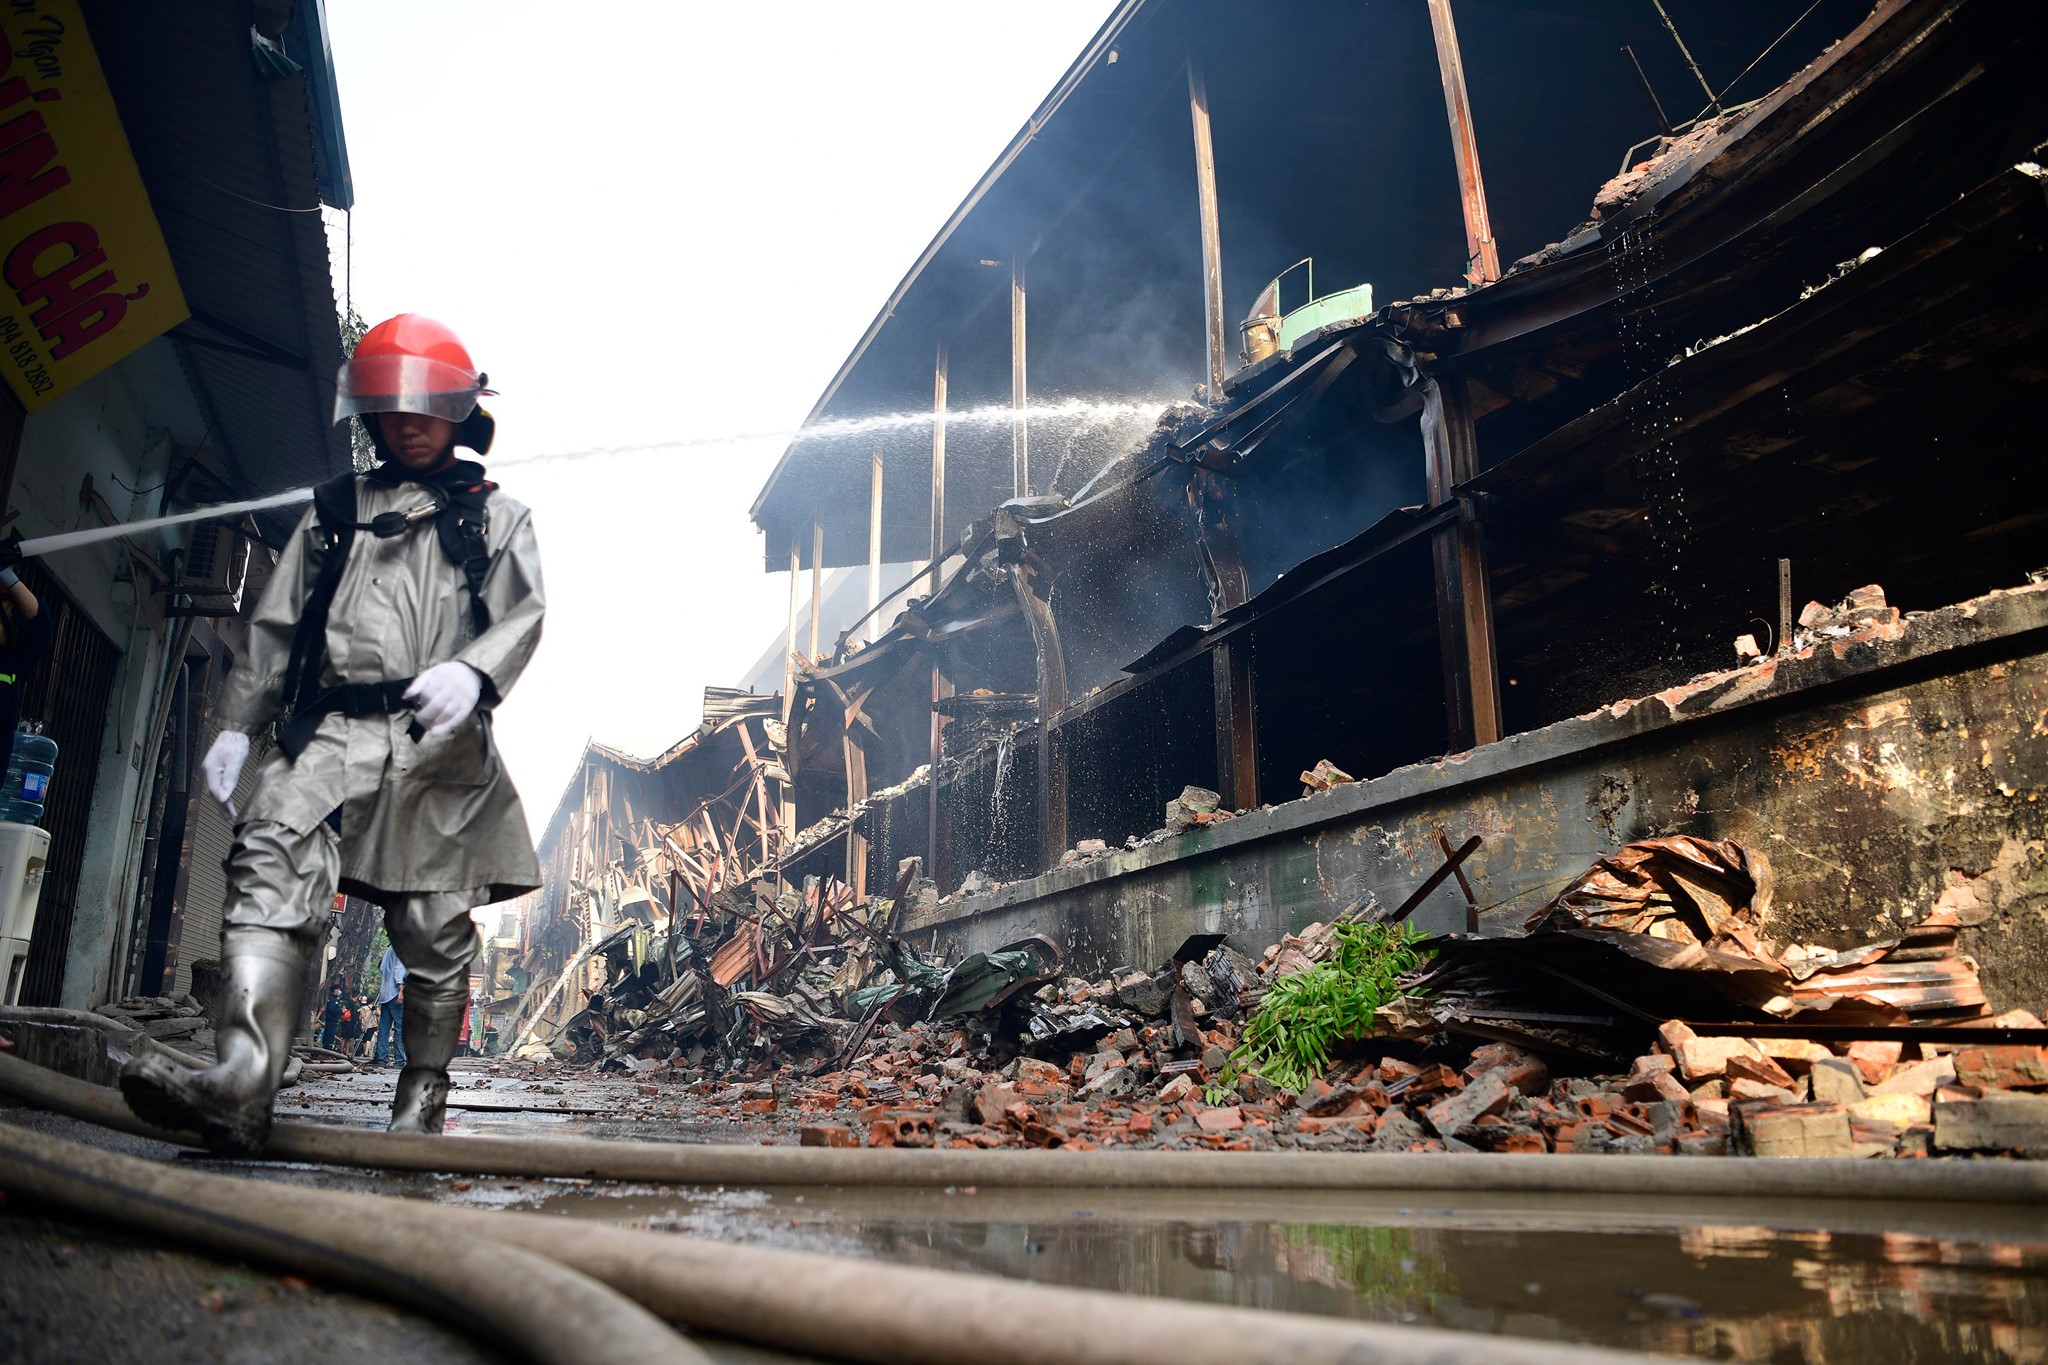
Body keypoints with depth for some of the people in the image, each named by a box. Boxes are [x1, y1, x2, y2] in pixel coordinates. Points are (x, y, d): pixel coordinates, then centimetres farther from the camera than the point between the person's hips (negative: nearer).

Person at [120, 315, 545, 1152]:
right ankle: (242, 1083, -35)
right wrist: (237, 724, 12)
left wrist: (473, 671, -22)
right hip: (333, 730, 2)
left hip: (441, 743, -1)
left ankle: (421, 1100, 11)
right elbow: (275, 626, 22)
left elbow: (523, 615, 0)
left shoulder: (496, 517, 16)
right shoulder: (332, 513, 25)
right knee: (271, 861, -25)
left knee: (435, 929, -2)